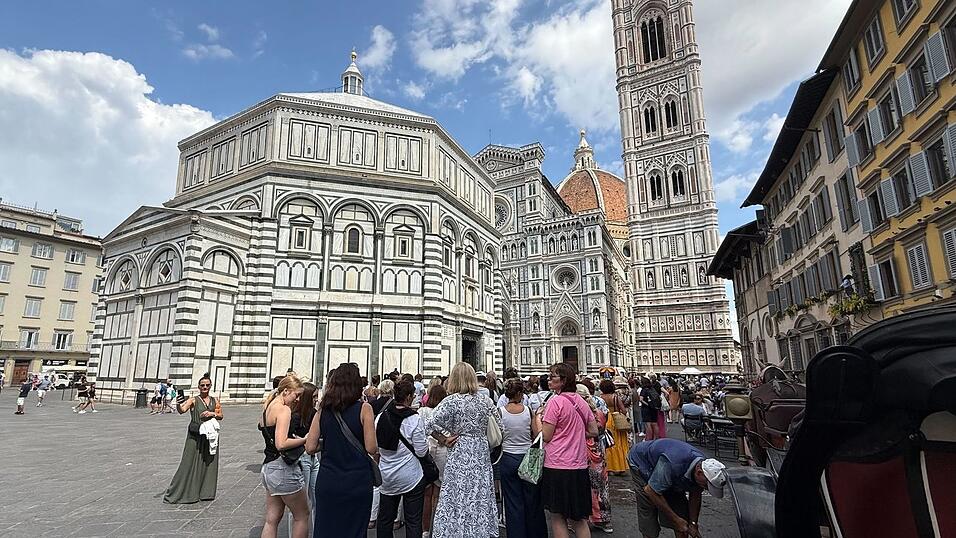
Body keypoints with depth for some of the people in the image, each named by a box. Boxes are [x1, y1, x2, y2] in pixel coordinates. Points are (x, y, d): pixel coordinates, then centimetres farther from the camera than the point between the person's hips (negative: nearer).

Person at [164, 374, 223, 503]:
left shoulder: (214, 400, 8)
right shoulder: (193, 400, -4)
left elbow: (221, 415, 10)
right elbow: (182, 410, -20)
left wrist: (212, 413, -9)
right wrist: (178, 405, -40)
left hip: (210, 436, 4)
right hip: (195, 437, -4)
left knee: (209, 464, 9)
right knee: (190, 464, -2)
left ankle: (205, 492, 22)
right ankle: (179, 493, 12)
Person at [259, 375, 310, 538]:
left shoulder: (268, 407, 10)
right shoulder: (283, 409, -18)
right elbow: (281, 444, -27)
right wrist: (304, 439, -16)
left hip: (268, 468, 9)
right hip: (283, 468, -9)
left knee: (272, 519, 14)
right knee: (302, 515, 8)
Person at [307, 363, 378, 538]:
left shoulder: (323, 410, -2)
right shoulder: (364, 408, -11)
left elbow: (310, 448, -1)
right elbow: (371, 448, -15)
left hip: (327, 482, 3)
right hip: (357, 482, -2)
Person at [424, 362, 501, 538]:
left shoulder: (451, 401, -10)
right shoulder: (485, 401, 2)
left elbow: (430, 426, -18)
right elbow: (499, 426, 10)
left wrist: (444, 441, -6)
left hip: (460, 456, -4)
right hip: (482, 455, 4)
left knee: (458, 500, 5)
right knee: (482, 499, 13)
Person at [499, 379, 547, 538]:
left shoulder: (500, 411, -9)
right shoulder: (528, 410, -8)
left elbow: (497, 438, -5)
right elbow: (537, 435, -4)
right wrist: (537, 417, 11)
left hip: (508, 459, 0)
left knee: (513, 503, 10)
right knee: (532, 501, 16)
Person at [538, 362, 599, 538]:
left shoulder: (555, 401, -14)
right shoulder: (581, 401, 5)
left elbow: (545, 436, -13)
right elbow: (594, 432, 11)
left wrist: (538, 417, 1)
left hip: (557, 466, -6)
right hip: (579, 466, 7)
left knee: (558, 517, 8)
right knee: (579, 518, 17)